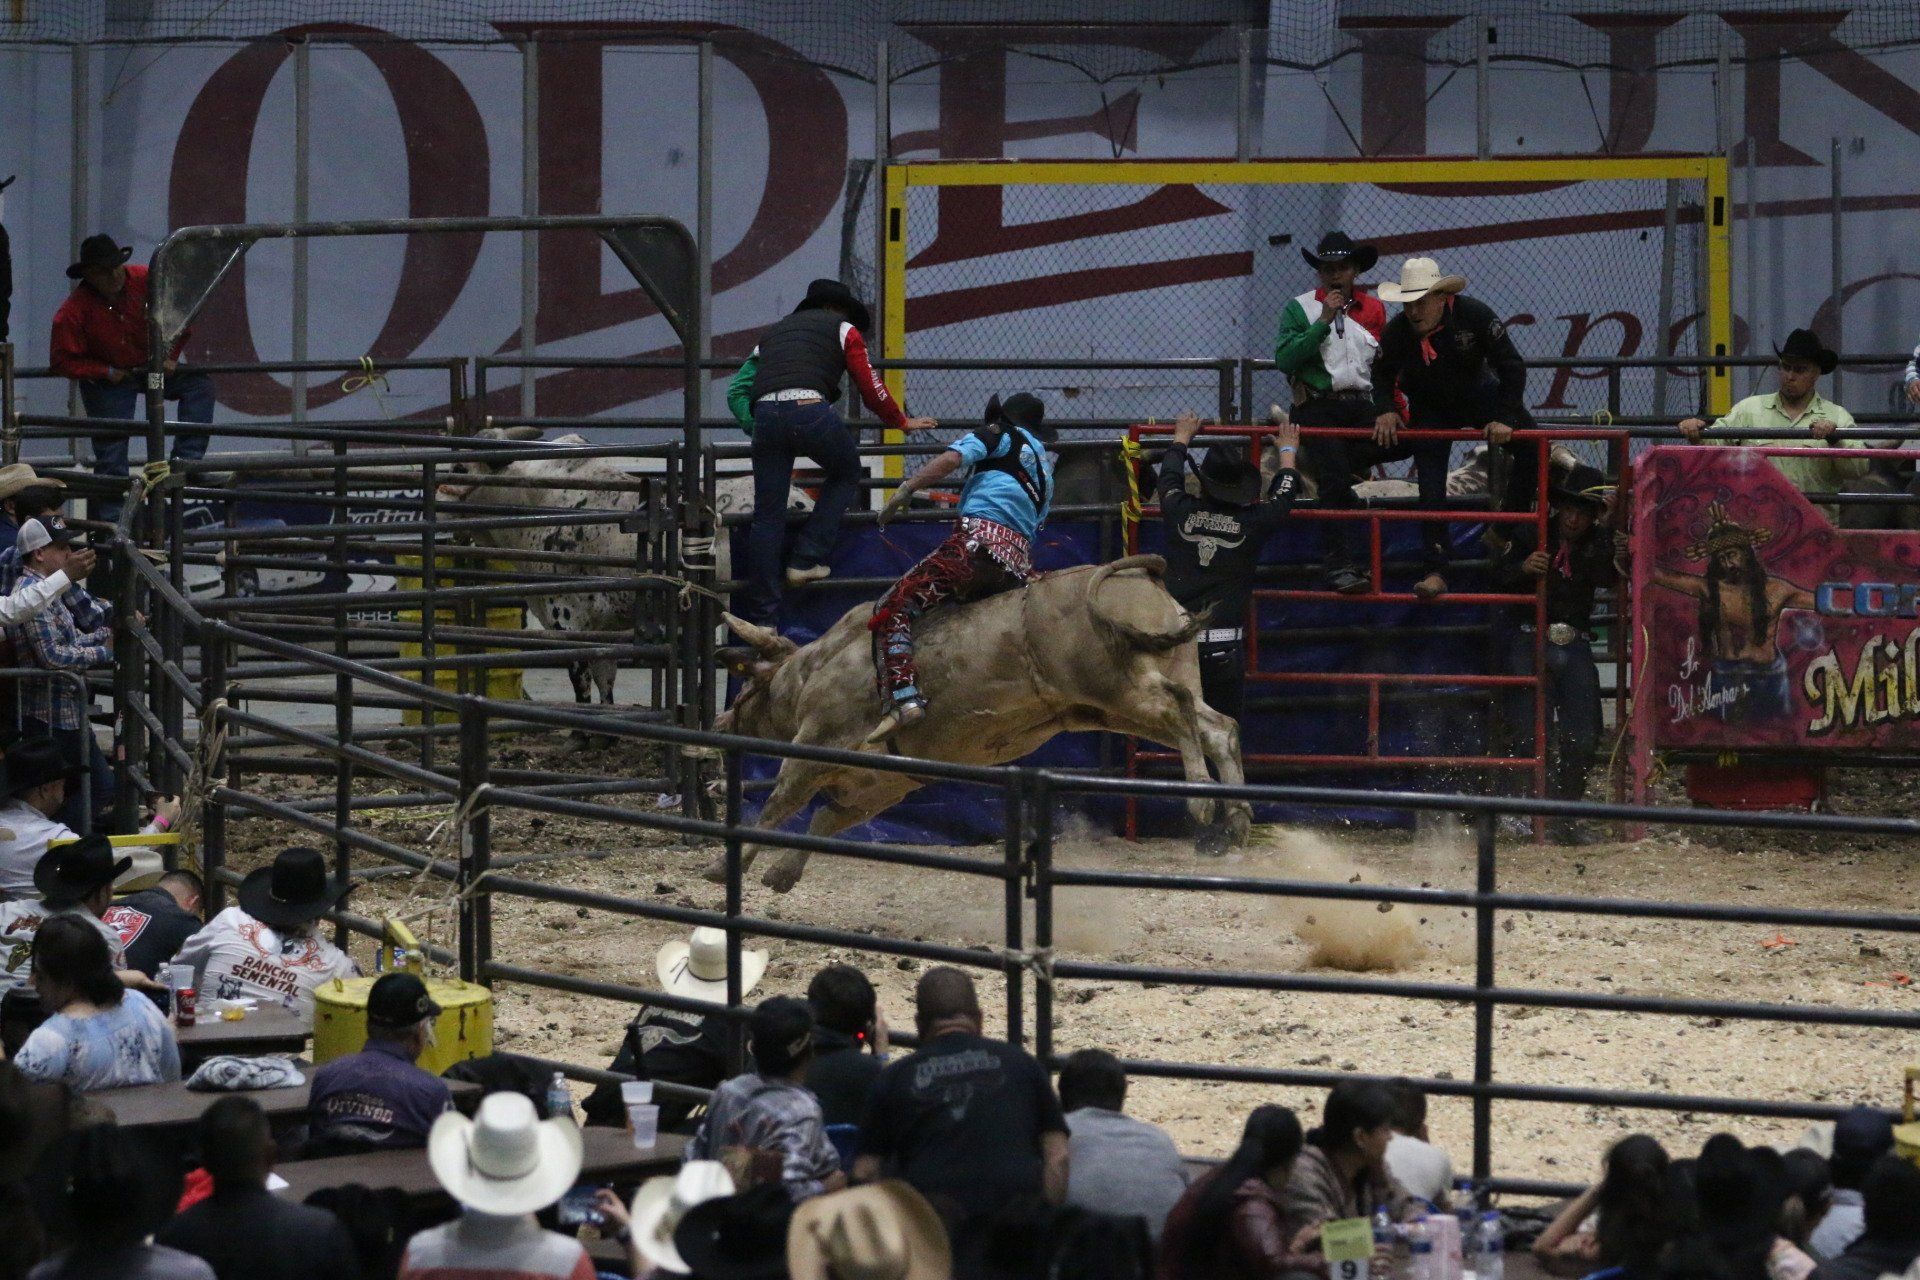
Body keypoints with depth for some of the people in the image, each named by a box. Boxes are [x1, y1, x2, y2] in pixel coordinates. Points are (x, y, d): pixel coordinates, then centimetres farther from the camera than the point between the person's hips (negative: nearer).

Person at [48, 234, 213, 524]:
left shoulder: (145, 281, -20)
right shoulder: (74, 310, -25)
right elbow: (62, 360, -19)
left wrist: (170, 356, -8)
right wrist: (106, 373, -21)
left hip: (153, 366, 3)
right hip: (105, 379, -3)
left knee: (200, 386, -16)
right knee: (110, 451, -5)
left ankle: (187, 462, -18)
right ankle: (111, 519, 2)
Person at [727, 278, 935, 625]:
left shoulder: (774, 332, 34)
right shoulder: (843, 329, 21)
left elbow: (737, 391, 26)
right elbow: (870, 388, 20)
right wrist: (901, 422, 34)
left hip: (765, 414, 4)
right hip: (810, 410, -4)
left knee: (767, 516, 6)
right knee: (846, 475, 24)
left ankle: (760, 616, 4)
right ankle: (807, 559, 12)